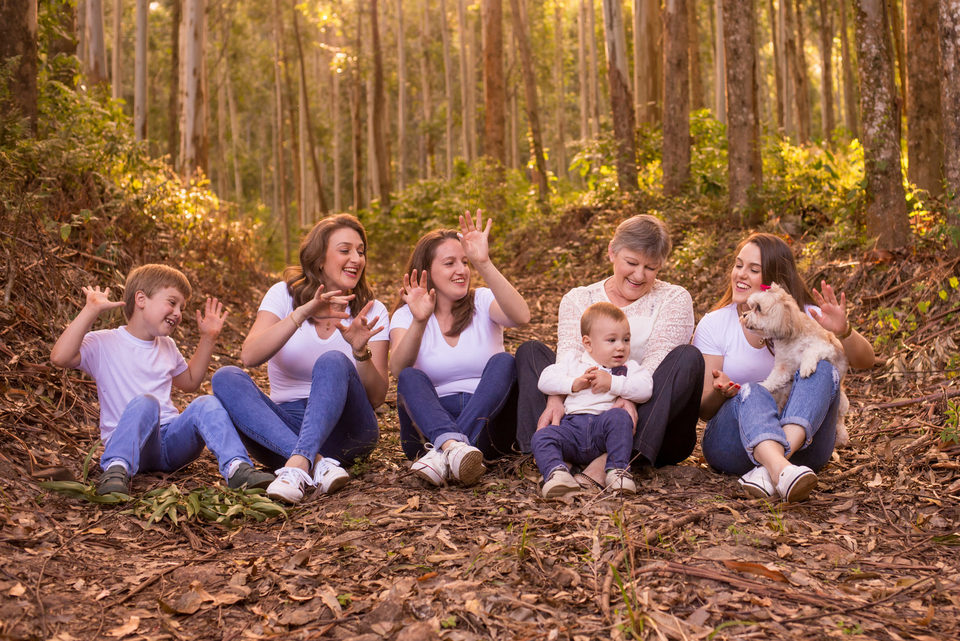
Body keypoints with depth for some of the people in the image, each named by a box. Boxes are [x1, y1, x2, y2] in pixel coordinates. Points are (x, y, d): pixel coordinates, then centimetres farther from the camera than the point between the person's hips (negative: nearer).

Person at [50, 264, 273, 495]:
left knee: (206, 404, -24)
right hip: (129, 442, -5)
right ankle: (117, 470, -52)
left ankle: (237, 468, -42)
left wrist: (208, 339, 31)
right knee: (145, 402, -36)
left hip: (172, 439, 5)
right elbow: (60, 357, -15)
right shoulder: (104, 343, 2)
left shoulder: (167, 347, 24)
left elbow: (190, 382, 39)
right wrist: (91, 311, -15)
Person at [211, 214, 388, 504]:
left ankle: (298, 465, -47)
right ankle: (317, 462, -42)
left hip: (344, 430, -1)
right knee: (226, 378, -25)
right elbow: (249, 356, -14)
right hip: (283, 427, 1)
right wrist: (302, 313, -24)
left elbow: (376, 397, -1)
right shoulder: (284, 294, 5)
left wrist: (361, 352, -20)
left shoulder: (372, 311, 6)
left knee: (334, 362, -29)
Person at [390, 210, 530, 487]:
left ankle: (443, 452, -44)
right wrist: (419, 322, -31)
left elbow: (521, 316, -18)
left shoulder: (483, 302, 8)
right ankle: (453, 446, -56)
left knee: (503, 361, -24)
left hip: (486, 422, 0)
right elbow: (398, 369, -14)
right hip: (431, 424, 0)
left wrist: (484, 264, -26)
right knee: (411, 378, -26)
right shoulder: (406, 315, 8)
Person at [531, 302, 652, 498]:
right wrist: (574, 383, -1)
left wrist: (612, 383, -6)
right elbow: (545, 380, 13)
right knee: (541, 437, -23)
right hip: (572, 426, 1)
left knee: (618, 416, -34)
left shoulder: (629, 367, 20)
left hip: (604, 424, -1)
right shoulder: (576, 366, 25)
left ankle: (618, 470, -33)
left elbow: (645, 389, 0)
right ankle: (556, 471, -40)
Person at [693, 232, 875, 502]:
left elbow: (865, 362, -2)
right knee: (750, 393, -32)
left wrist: (843, 332, -22)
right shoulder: (713, 325, 5)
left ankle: (769, 470, -44)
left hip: (802, 439, 1)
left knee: (822, 369, -24)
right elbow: (702, 409, 2)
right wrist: (720, 393, -21)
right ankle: (780, 471, -62)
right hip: (733, 444, -1)